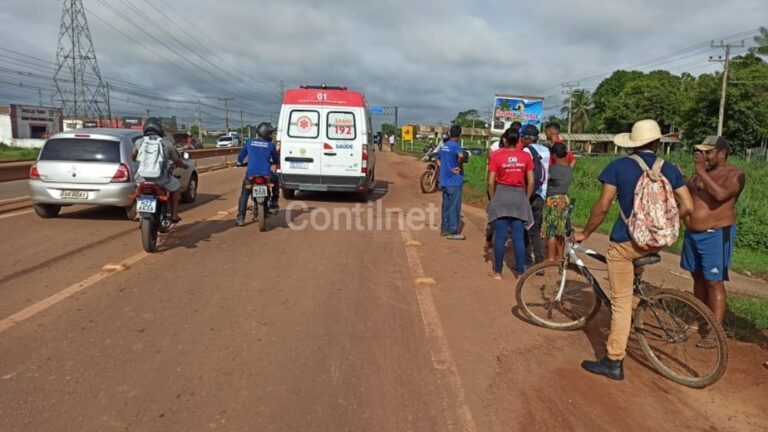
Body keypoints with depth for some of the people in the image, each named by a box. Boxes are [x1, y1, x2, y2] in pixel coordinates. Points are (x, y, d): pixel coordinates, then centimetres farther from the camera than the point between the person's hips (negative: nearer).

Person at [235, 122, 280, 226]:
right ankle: (274, 205, 27)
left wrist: (239, 163, 42)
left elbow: (241, 155, 20)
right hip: (266, 174, -1)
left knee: (244, 195, 17)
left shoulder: (249, 142, 9)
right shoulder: (271, 145, 3)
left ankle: (240, 218, 10)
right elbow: (277, 160, 15)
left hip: (251, 174, 2)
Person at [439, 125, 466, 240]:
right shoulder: (455, 145, -13)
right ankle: (452, 232, 2)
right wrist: (460, 167, -17)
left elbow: (440, 160, 19)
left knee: (446, 206, 13)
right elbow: (461, 156, -34)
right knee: (454, 207, -1)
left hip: (444, 181, 8)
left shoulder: (444, 146, 11)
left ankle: (444, 229, 19)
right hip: (454, 181, -8)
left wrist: (449, 168, 7)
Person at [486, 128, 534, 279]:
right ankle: (520, 272, 12)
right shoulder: (526, 156, -1)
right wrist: (526, 198, 12)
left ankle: (497, 272, 12)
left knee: (500, 236, 5)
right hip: (519, 196, 1)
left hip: (501, 195, -1)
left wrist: (492, 198, 7)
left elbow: (491, 182, -7)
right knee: (519, 237, 7)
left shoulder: (497, 155, -6)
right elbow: (531, 182, -1)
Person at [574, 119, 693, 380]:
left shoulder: (618, 166, -8)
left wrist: (585, 233, 3)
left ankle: (614, 362, 8)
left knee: (621, 302, 2)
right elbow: (687, 207, 0)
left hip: (625, 242, -4)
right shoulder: (670, 169, 2)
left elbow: (602, 207, -11)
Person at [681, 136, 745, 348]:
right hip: (692, 233, 7)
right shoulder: (700, 173, 11)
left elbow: (720, 194, -28)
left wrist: (702, 172, -24)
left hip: (716, 235, -7)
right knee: (698, 277, 16)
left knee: (714, 282, -5)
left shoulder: (734, 174, -10)